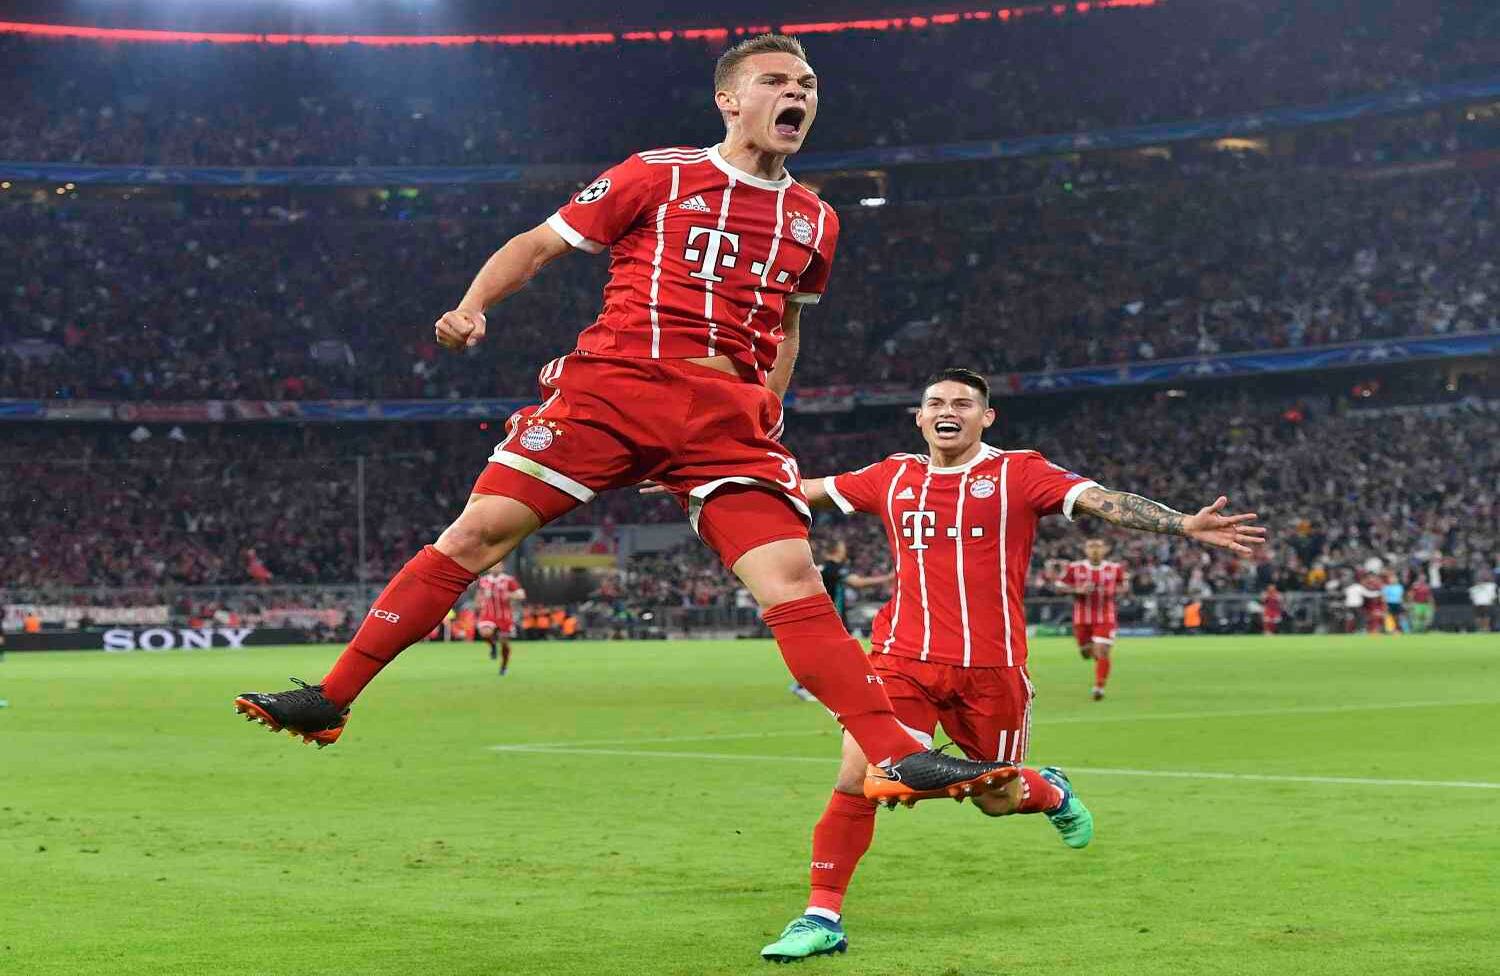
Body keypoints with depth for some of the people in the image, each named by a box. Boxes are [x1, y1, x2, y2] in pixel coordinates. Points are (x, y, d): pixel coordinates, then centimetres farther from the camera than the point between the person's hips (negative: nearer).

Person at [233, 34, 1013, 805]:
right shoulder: (655, 176, 6)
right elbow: (539, 244, 11)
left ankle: (897, 756, -14)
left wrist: (769, 410, 20)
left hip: (730, 416, 2)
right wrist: (471, 307, -5)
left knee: (794, 581, -13)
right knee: (475, 534, -9)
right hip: (613, 385, -2)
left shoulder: (814, 221, 17)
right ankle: (329, 700, -1)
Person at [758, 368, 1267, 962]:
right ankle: (823, 918, -1)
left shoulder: (1018, 473, -2)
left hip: (991, 667, -2)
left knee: (996, 800, 9)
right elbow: (809, 490, 20)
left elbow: (1103, 501, -12)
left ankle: (1051, 793, 47)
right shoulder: (893, 478, 8)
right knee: (855, 780, -12)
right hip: (904, 659, 2)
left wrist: (1187, 525, -25)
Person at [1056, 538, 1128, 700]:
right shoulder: (1074, 568, -4)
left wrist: (1115, 590, -9)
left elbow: (1125, 586, 14)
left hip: (1105, 618, -1)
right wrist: (1078, 590, -16)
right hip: (1082, 618, 1)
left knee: (1102, 653, -12)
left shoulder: (1115, 568, -2)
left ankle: (1099, 687, -2)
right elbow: (1060, 586, 1)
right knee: (1087, 653, 13)